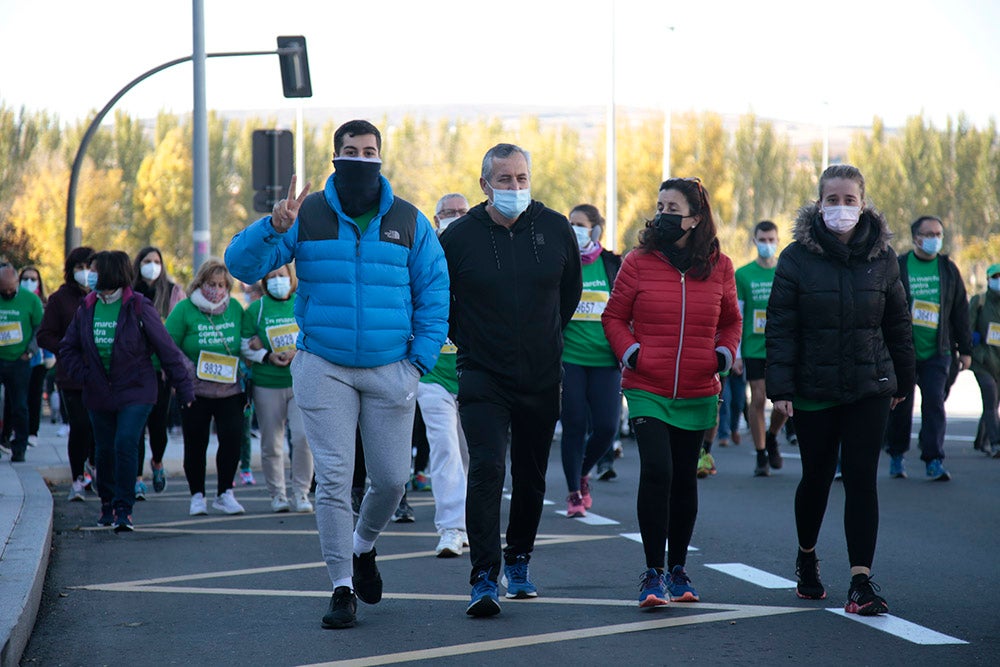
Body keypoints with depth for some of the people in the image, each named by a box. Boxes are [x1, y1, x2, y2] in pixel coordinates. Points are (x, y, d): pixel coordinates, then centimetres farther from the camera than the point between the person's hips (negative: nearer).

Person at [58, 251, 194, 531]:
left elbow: (166, 349, -7)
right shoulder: (87, 308, 3)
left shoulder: (139, 307, -11)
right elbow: (67, 347, 15)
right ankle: (107, 505, 32)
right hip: (99, 395, 5)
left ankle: (124, 509, -11)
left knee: (125, 444, -18)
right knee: (105, 450, 12)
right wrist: (83, 374, -1)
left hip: (135, 392, -5)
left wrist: (185, 389, -6)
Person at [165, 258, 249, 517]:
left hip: (229, 389, 2)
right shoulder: (185, 309, -5)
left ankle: (225, 493, 5)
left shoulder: (235, 308, 6)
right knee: (196, 443, 2)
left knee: (232, 438, -9)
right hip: (195, 390, -2)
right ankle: (197, 495, 16)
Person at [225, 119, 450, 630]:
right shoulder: (307, 217, 1)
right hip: (324, 370, -1)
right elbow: (241, 263, -5)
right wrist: (273, 228, -25)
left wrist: (421, 360, -2)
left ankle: (363, 547, 34)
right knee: (333, 479, -5)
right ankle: (342, 587, 3)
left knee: (392, 479, 4)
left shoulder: (409, 223, 4)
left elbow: (434, 294, 7)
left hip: (390, 372, 2)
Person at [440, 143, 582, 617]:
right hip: (483, 377, -3)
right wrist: (465, 339, 7)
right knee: (487, 468, -17)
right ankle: (484, 579, -18)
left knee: (531, 476, 12)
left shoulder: (555, 229, 0)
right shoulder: (459, 236, -8)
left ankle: (518, 561, 31)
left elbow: (571, 289, 17)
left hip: (541, 377, 3)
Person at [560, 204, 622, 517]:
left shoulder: (614, 265, 6)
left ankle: (583, 473, 23)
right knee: (574, 426, -3)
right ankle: (574, 493, 9)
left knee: (606, 427, -4)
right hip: (569, 359, -1)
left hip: (606, 360, 1)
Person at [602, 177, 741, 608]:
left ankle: (678, 570, 25)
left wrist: (725, 352, 0)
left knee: (684, 480, 11)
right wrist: (629, 351, -9)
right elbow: (614, 317, 8)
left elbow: (731, 320, 18)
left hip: (697, 394, 2)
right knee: (656, 472, -17)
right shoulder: (638, 263, -1)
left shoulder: (718, 267, 4)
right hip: (647, 391, -2)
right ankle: (653, 573, -10)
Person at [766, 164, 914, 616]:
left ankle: (861, 582, -7)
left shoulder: (881, 257, 2)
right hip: (814, 391, -1)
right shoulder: (798, 257, -5)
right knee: (817, 477, 10)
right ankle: (806, 557, 36)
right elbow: (780, 328, -6)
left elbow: (898, 324, 11)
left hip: (869, 390, 1)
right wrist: (780, 387, -13)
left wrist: (903, 382, 13)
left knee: (861, 480, -6)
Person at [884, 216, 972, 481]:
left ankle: (934, 460, -8)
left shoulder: (948, 269, 9)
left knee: (934, 402, -9)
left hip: (937, 352, 1)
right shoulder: (897, 267, 1)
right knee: (901, 404, 3)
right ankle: (896, 456, 18)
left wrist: (965, 350, 11)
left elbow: (960, 311, 13)